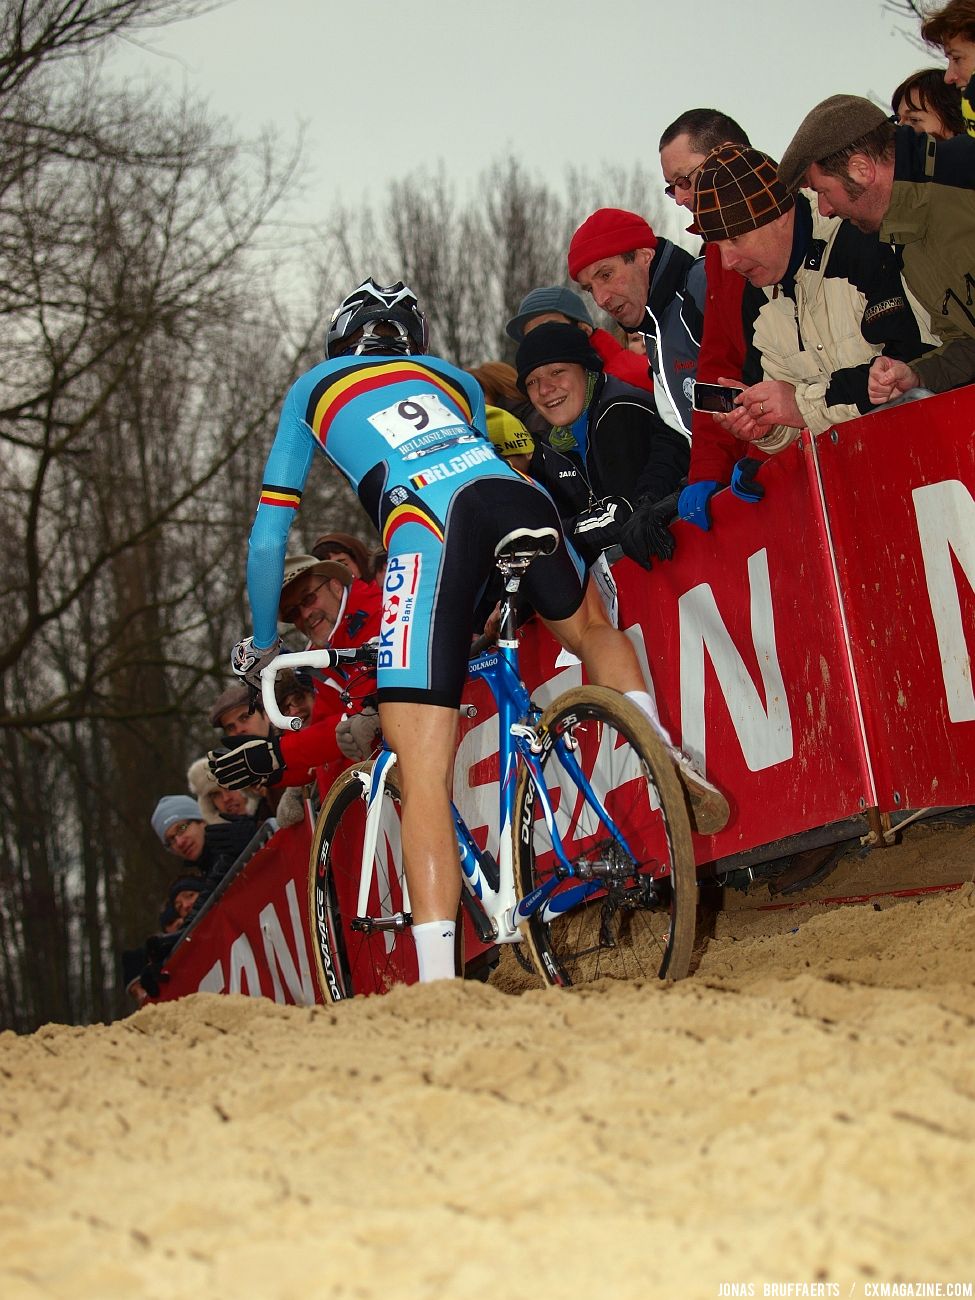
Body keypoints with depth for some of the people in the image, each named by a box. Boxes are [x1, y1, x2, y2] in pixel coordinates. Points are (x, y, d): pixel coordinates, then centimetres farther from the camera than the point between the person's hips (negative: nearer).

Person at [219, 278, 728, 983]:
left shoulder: (313, 388, 32)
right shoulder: (454, 378, 38)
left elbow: (268, 538, 32)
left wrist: (262, 645, 46)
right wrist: (483, 610, 59)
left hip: (425, 520, -4)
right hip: (518, 494, 4)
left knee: (423, 776, -6)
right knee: (589, 627, 37)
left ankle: (438, 982, -16)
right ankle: (664, 756, 12)